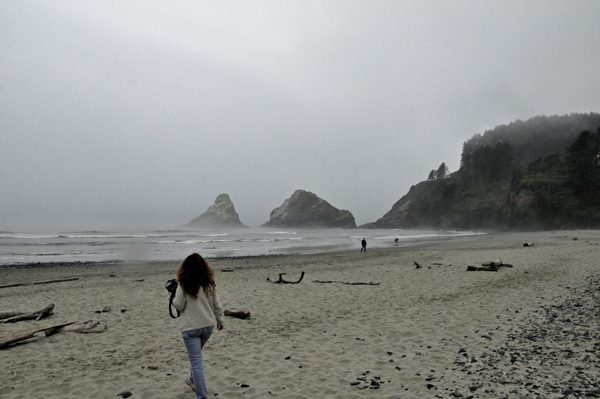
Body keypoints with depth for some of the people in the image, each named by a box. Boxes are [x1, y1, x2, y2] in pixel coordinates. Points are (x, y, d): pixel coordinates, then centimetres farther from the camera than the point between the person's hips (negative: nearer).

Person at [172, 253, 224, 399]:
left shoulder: (184, 284, -13)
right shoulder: (209, 283, 0)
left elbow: (179, 306, -9)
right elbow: (216, 305, 6)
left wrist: (174, 297, 11)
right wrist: (220, 320, 19)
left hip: (190, 327, -5)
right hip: (208, 325, 5)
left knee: (196, 361, -1)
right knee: (196, 356, 28)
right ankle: (193, 380, 46)